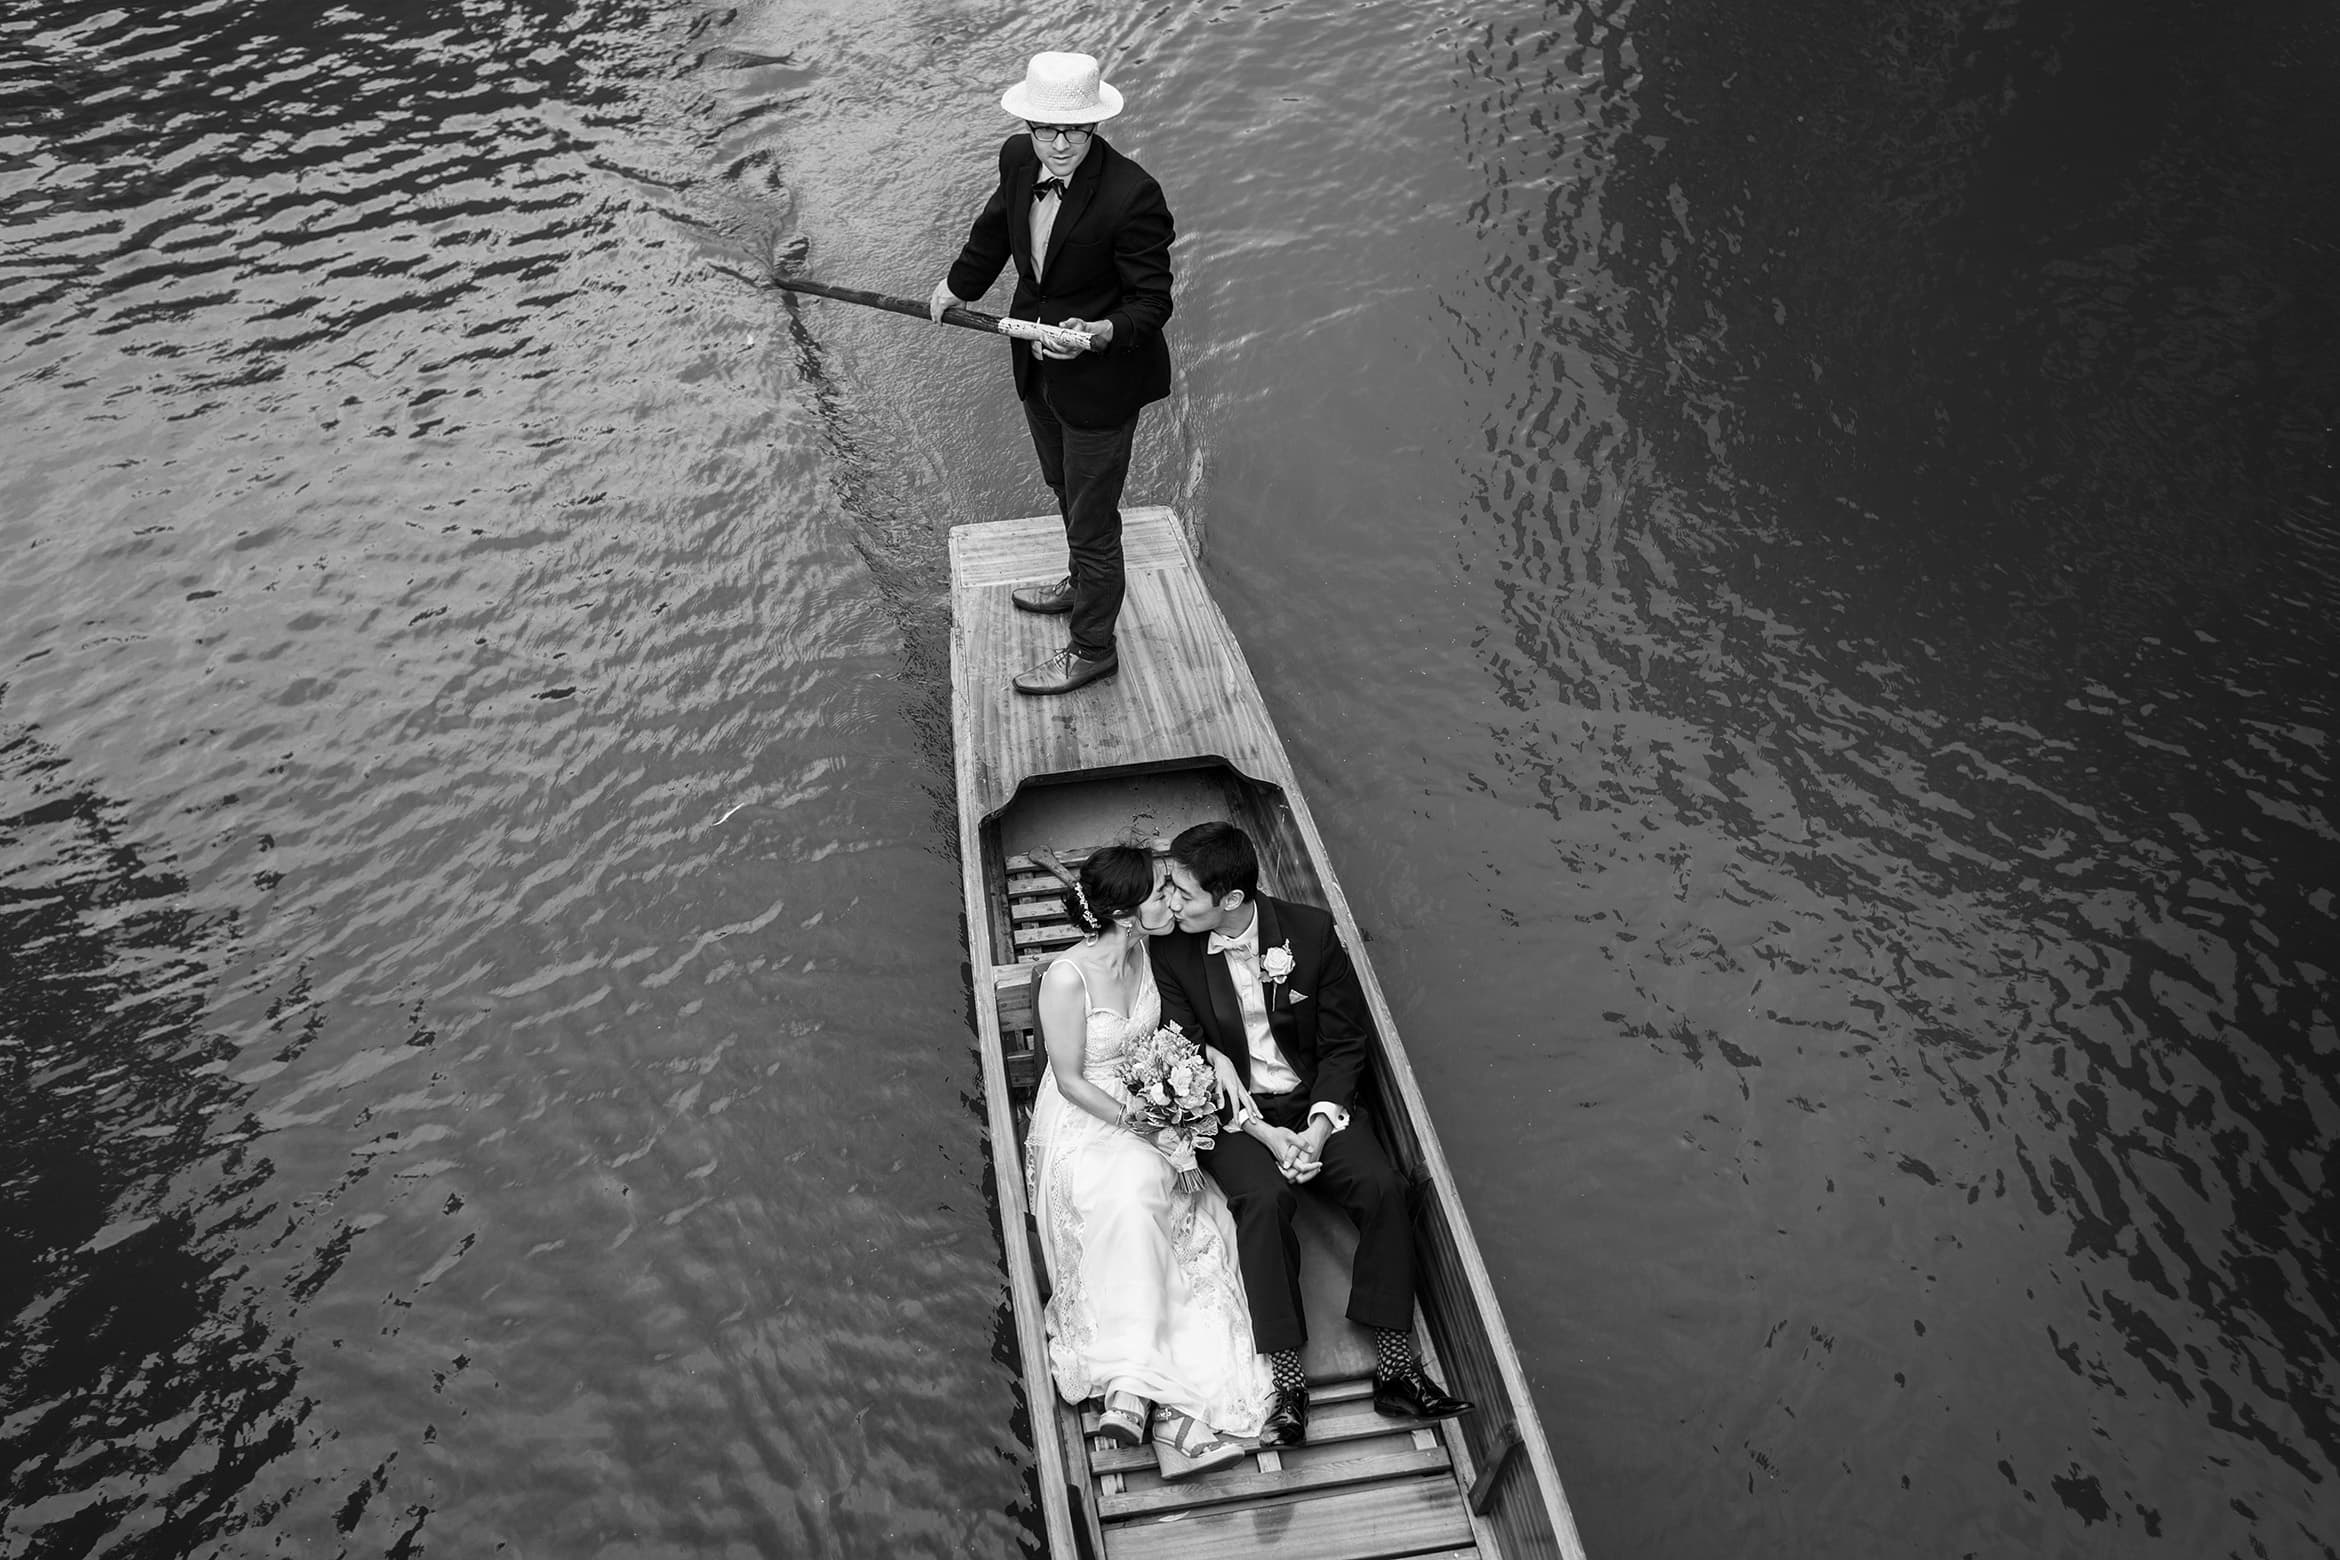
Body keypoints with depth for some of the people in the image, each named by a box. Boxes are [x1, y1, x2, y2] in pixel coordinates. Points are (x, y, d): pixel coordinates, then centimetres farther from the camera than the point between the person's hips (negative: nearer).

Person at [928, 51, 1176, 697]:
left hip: (1099, 382, -7)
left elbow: (1152, 300, -20)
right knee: (1064, 487, 29)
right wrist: (958, 284, 27)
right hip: (1038, 371, 7)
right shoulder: (1019, 159, -8)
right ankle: (1083, 583, 56)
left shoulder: (1132, 195, -28)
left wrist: (1101, 333, -38)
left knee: (1092, 514, 7)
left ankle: (1091, 648, 26)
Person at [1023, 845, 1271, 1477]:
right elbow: (1071, 1081, -13)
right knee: (1131, 1196, -36)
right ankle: (1131, 1375, -35)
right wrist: (1132, 1123, -20)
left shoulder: (1149, 952, -2)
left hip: (1150, 1109, 5)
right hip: (1083, 1122, -5)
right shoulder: (1067, 978, -20)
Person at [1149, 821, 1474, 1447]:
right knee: (1265, 1197, -30)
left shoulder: (1312, 931, -11)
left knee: (1382, 1186, -23)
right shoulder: (1171, 953, -11)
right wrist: (1265, 1135, -18)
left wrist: (1320, 1125, -17)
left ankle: (1396, 1367, -14)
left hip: (1318, 1102, 1)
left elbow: (1345, 1043, -3)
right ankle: (1286, 1381, -24)